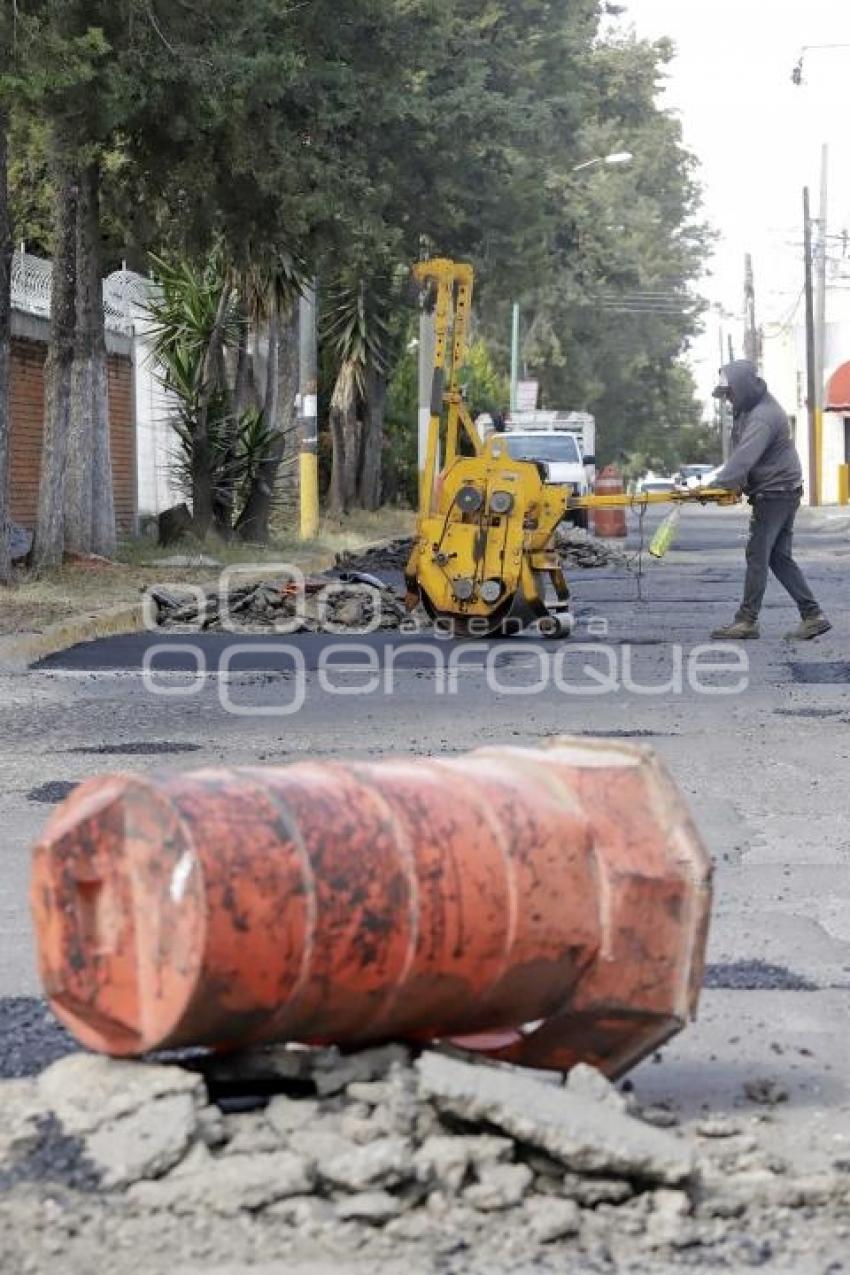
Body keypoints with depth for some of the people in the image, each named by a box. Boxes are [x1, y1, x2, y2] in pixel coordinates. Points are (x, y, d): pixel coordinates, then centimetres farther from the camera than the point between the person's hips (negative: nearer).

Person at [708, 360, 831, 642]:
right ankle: (813, 616, 7)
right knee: (780, 558, 9)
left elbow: (744, 457, -31)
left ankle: (747, 621, -2)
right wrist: (734, 483, -2)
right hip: (781, 494, 10)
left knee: (757, 556, -5)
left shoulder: (763, 417, -20)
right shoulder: (751, 411, 13)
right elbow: (743, 456, 12)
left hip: (774, 494, -10)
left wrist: (717, 486, -36)